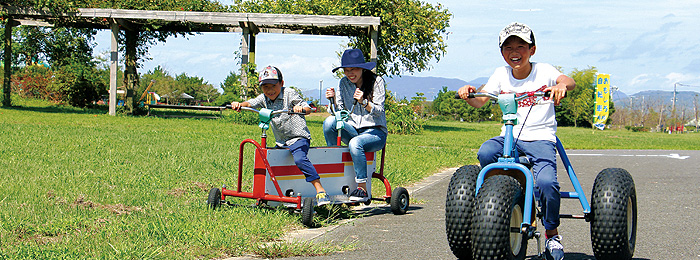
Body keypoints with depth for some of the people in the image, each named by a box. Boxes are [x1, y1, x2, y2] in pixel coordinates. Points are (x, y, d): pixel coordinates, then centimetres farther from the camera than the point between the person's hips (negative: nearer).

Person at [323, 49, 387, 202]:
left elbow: (379, 111, -11)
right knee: (330, 121, -26)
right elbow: (341, 112, 7)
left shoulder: (376, 82, -4)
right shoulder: (344, 83, 7)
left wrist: (363, 102, -28)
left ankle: (362, 189, -30)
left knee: (355, 143, -37)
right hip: (353, 130, 4)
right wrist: (334, 99, -12)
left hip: (376, 132, -4)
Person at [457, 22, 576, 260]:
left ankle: (552, 234, -1)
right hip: (510, 136, 3)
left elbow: (569, 81, -19)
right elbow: (480, 101, 0)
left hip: (540, 138, -3)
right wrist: (468, 93, -22)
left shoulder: (543, 71, -1)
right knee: (485, 153, -30)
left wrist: (562, 85, -42)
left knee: (546, 182, -27)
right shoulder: (501, 74, 8)